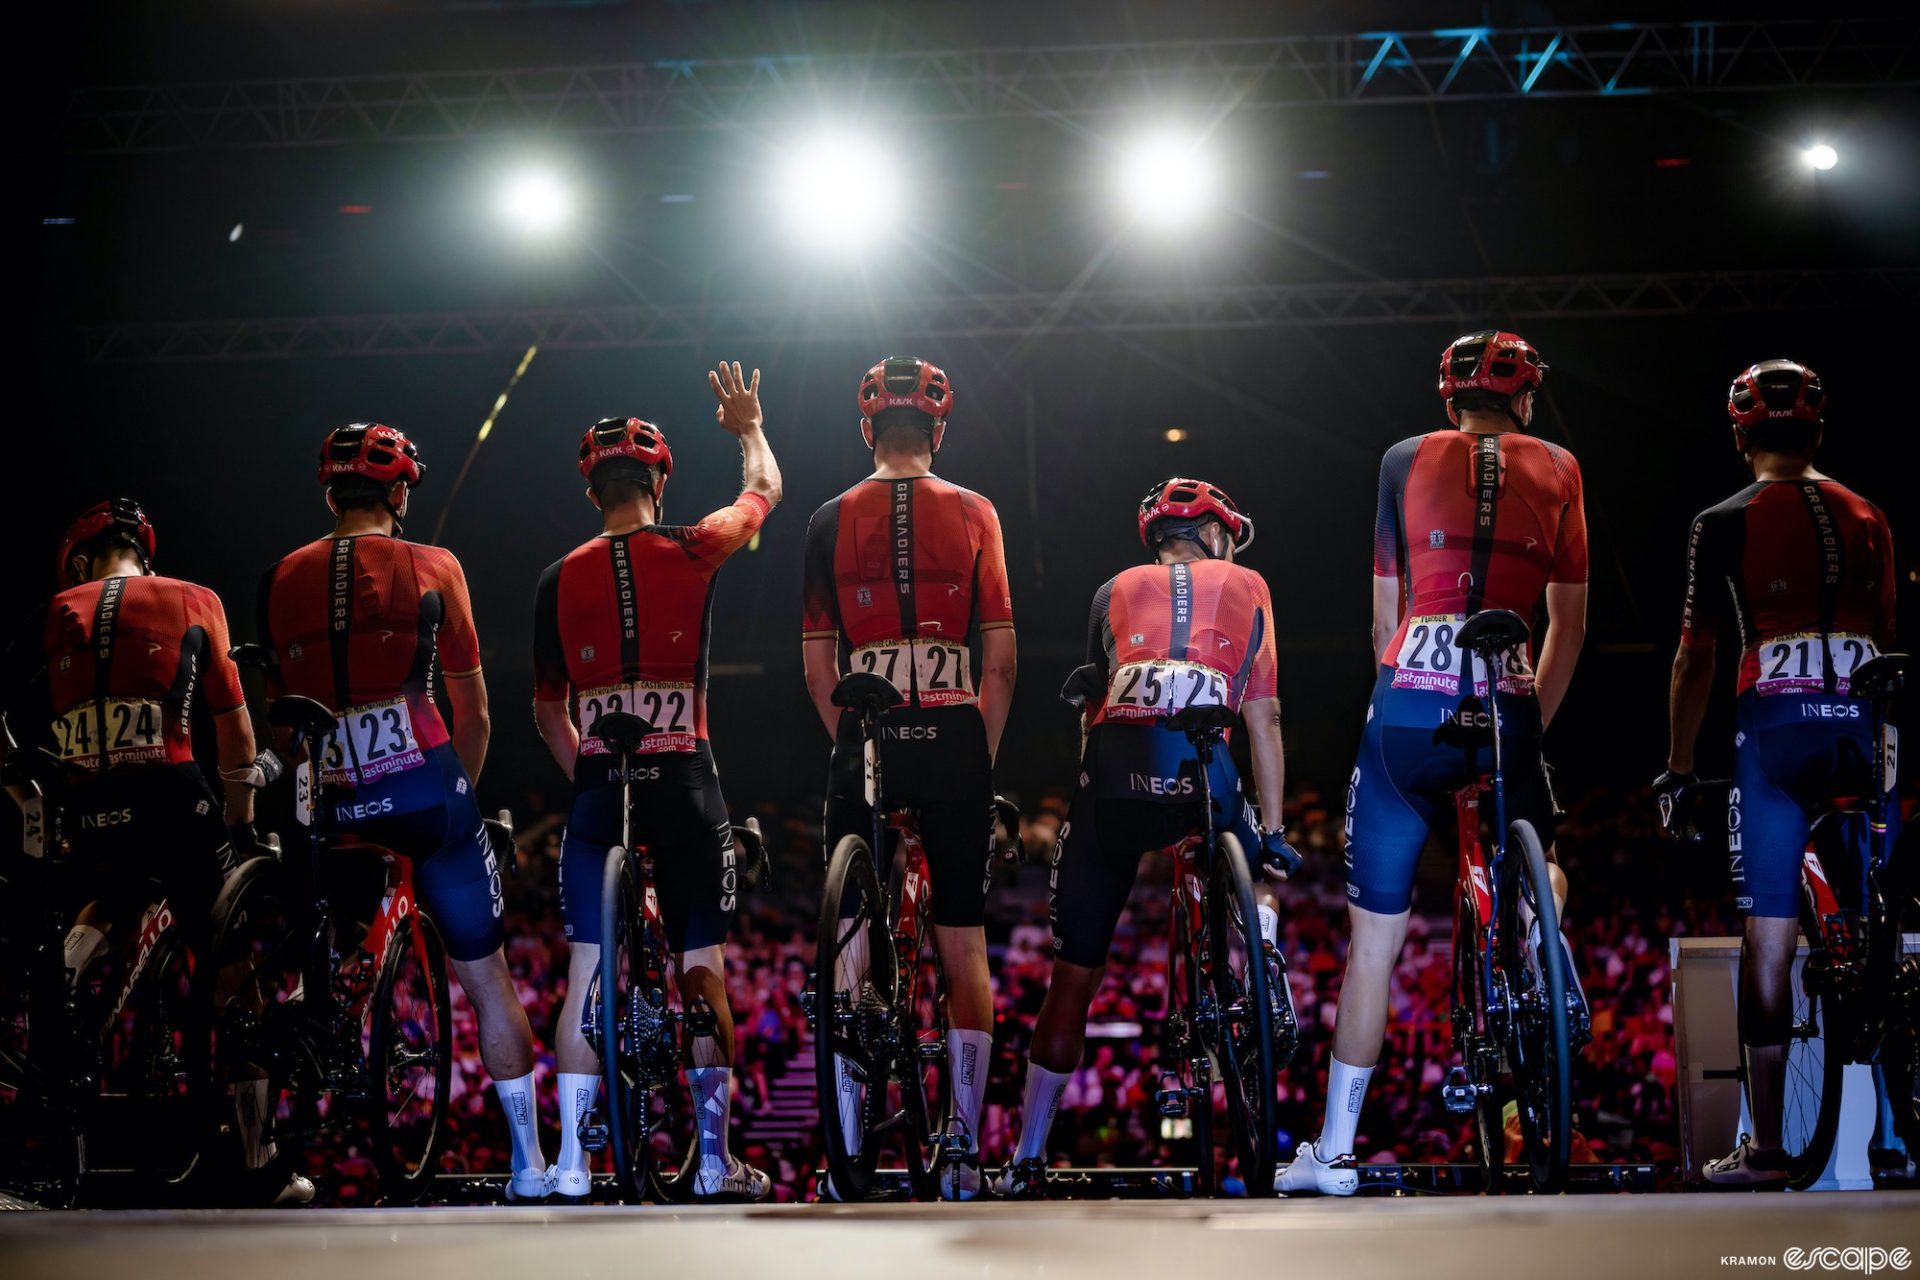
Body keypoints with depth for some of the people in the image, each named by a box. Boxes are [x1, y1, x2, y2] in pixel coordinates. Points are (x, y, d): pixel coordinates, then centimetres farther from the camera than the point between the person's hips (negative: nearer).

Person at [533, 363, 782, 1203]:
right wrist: (749, 428, 40)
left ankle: (570, 1164, -2)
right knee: (702, 967, 5)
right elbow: (764, 490, 21)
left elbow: (549, 711, 12)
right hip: (685, 786, -1)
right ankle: (715, 1161, 5)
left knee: (587, 972, 2)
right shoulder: (691, 553, -1)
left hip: (599, 787, 1)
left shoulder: (560, 581, 4)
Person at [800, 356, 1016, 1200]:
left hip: (865, 747, 0)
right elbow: (1001, 659, 1)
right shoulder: (974, 514, 3)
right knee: (965, 943, 6)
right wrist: (982, 751, 10)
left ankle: (853, 1158, 2)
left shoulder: (832, 520, 4)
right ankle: (966, 1156, 4)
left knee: (855, 946, 5)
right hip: (955, 745, 0)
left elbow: (816, 665, 3)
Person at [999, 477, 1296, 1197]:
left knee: (1076, 974, 11)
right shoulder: (1245, 588, 23)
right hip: (1204, 778, -1)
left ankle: (1027, 1159, 14)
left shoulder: (1118, 591, 27)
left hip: (1114, 774, 1)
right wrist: (1273, 831, 20)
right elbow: (1263, 718, 17)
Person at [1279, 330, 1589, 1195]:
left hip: (1407, 708, 0)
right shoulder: (1557, 470, 13)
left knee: (1374, 937, 5)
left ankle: (1334, 1151, 8)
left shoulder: (1407, 461, 13)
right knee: (1541, 880, 25)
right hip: (1507, 712, 0)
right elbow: (1570, 623, 13)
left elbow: (1385, 612, 15)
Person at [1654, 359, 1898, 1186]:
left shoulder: (1724, 525, 3)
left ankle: (1765, 1145, -1)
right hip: (1866, 725, 3)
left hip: (1775, 724, -3)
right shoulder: (1867, 519, 14)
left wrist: (1679, 767, 13)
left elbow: (1695, 660, 4)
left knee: (1769, 936, -1)